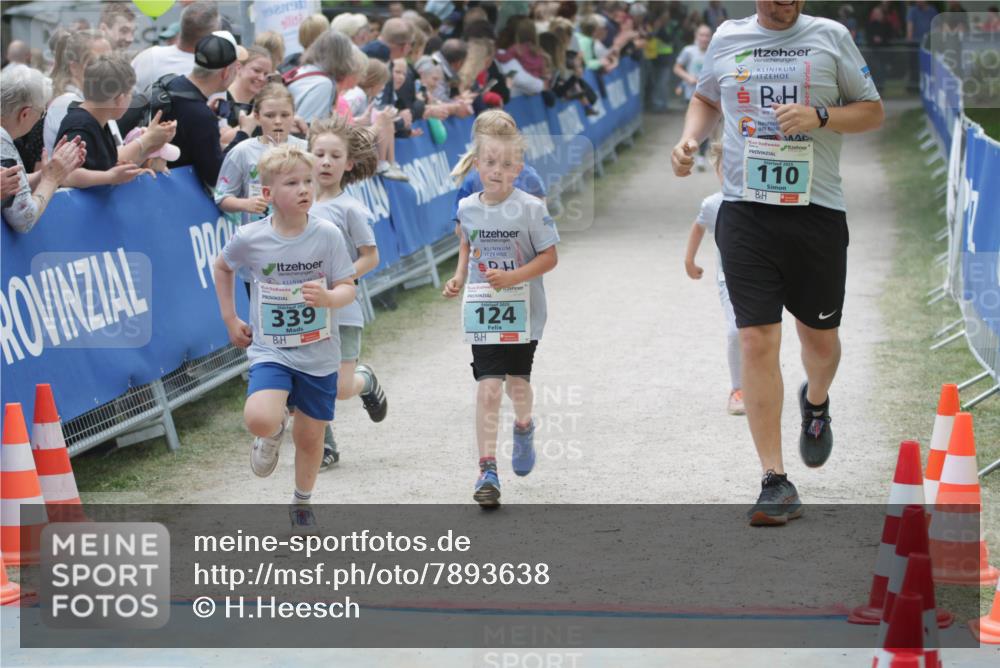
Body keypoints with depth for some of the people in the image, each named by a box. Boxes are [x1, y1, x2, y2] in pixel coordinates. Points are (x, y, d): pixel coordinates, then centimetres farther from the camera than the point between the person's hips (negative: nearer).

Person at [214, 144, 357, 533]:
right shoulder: (250, 239, -9)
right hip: (270, 351, -1)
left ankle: (302, 504, 36)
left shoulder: (327, 235, -9)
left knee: (310, 437, 10)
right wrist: (230, 318, 9)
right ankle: (273, 435, 12)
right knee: (259, 419, -26)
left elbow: (348, 289, -6)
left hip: (318, 355, 1)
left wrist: (329, 297, -29)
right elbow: (222, 267, 13)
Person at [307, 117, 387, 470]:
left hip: (341, 309, -4)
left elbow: (370, 257, -6)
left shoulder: (349, 209, -10)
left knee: (341, 389, -5)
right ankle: (323, 447, 17)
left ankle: (366, 380, 30)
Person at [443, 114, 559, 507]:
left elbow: (549, 257, -9)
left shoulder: (530, 209, -12)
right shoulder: (467, 208, -1)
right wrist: (459, 278, 2)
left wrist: (512, 277, -21)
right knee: (489, 386, -9)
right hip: (482, 312, 1)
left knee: (516, 381, 12)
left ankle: (524, 427, 48)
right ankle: (487, 470, -8)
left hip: (523, 311, -1)